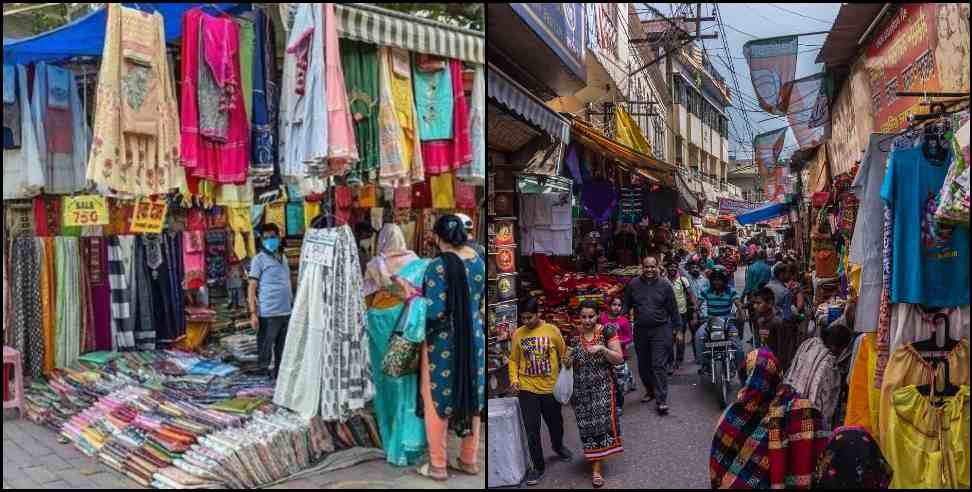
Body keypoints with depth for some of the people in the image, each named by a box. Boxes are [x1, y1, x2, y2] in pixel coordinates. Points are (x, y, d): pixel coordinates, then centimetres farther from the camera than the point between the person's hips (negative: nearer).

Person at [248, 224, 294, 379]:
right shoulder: (259, 259, -2)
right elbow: (252, 287, -6)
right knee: (265, 350, 1)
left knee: (283, 351, 12)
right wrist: (253, 313, -13)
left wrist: (293, 306, 17)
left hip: (286, 312, 6)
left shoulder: (283, 258, 16)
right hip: (268, 313, -6)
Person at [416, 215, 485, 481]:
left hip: (442, 343, -6)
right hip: (473, 339, 6)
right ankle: (470, 460, 28)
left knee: (437, 401, 9)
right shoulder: (478, 261, 0)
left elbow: (435, 312, -24)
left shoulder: (438, 266, -20)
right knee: (471, 399, 16)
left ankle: (437, 465, 20)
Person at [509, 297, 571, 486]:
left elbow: (564, 354, 3)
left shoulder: (552, 330, -7)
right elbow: (514, 359, 5)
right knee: (532, 430, 1)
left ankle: (558, 447, 51)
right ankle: (538, 467, 17)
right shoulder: (518, 334, -3)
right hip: (527, 389, 0)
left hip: (551, 388, 0)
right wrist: (514, 378, -9)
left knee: (556, 423, 20)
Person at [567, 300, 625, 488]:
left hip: (602, 386, -3)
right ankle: (594, 457, 29)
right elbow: (570, 363, 14)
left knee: (600, 422, -6)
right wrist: (568, 360, -9)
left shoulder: (607, 332, -7)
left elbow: (619, 359, -10)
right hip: (581, 388, 3)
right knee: (587, 424, 7)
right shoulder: (574, 335, 2)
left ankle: (596, 468, -1)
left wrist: (602, 348, -25)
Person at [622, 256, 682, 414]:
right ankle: (650, 391, 34)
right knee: (643, 365, 14)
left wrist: (677, 329, 0)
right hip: (640, 330, 3)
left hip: (660, 330, -3)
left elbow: (673, 310, 1)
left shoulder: (664, 285, -2)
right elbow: (626, 306, 10)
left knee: (658, 365, -8)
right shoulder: (633, 285, 3)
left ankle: (661, 400, -4)